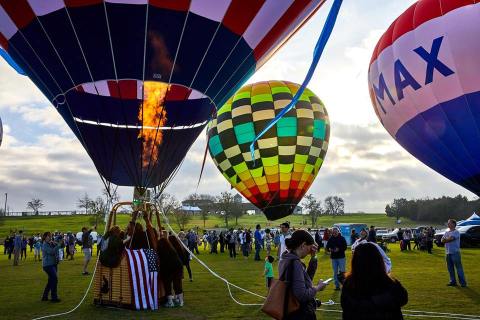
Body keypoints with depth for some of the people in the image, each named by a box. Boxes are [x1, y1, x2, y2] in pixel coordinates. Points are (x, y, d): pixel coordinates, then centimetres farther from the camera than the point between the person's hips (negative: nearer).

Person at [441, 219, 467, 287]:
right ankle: (453, 281, 17)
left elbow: (450, 239, -19)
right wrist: (448, 239, -11)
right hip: (448, 252, 7)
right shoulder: (446, 232, 17)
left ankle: (463, 282, -1)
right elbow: (442, 240, 7)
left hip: (455, 252, -7)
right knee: (450, 268, 10)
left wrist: (445, 240, -1)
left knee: (459, 267, -5)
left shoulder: (456, 232, -6)